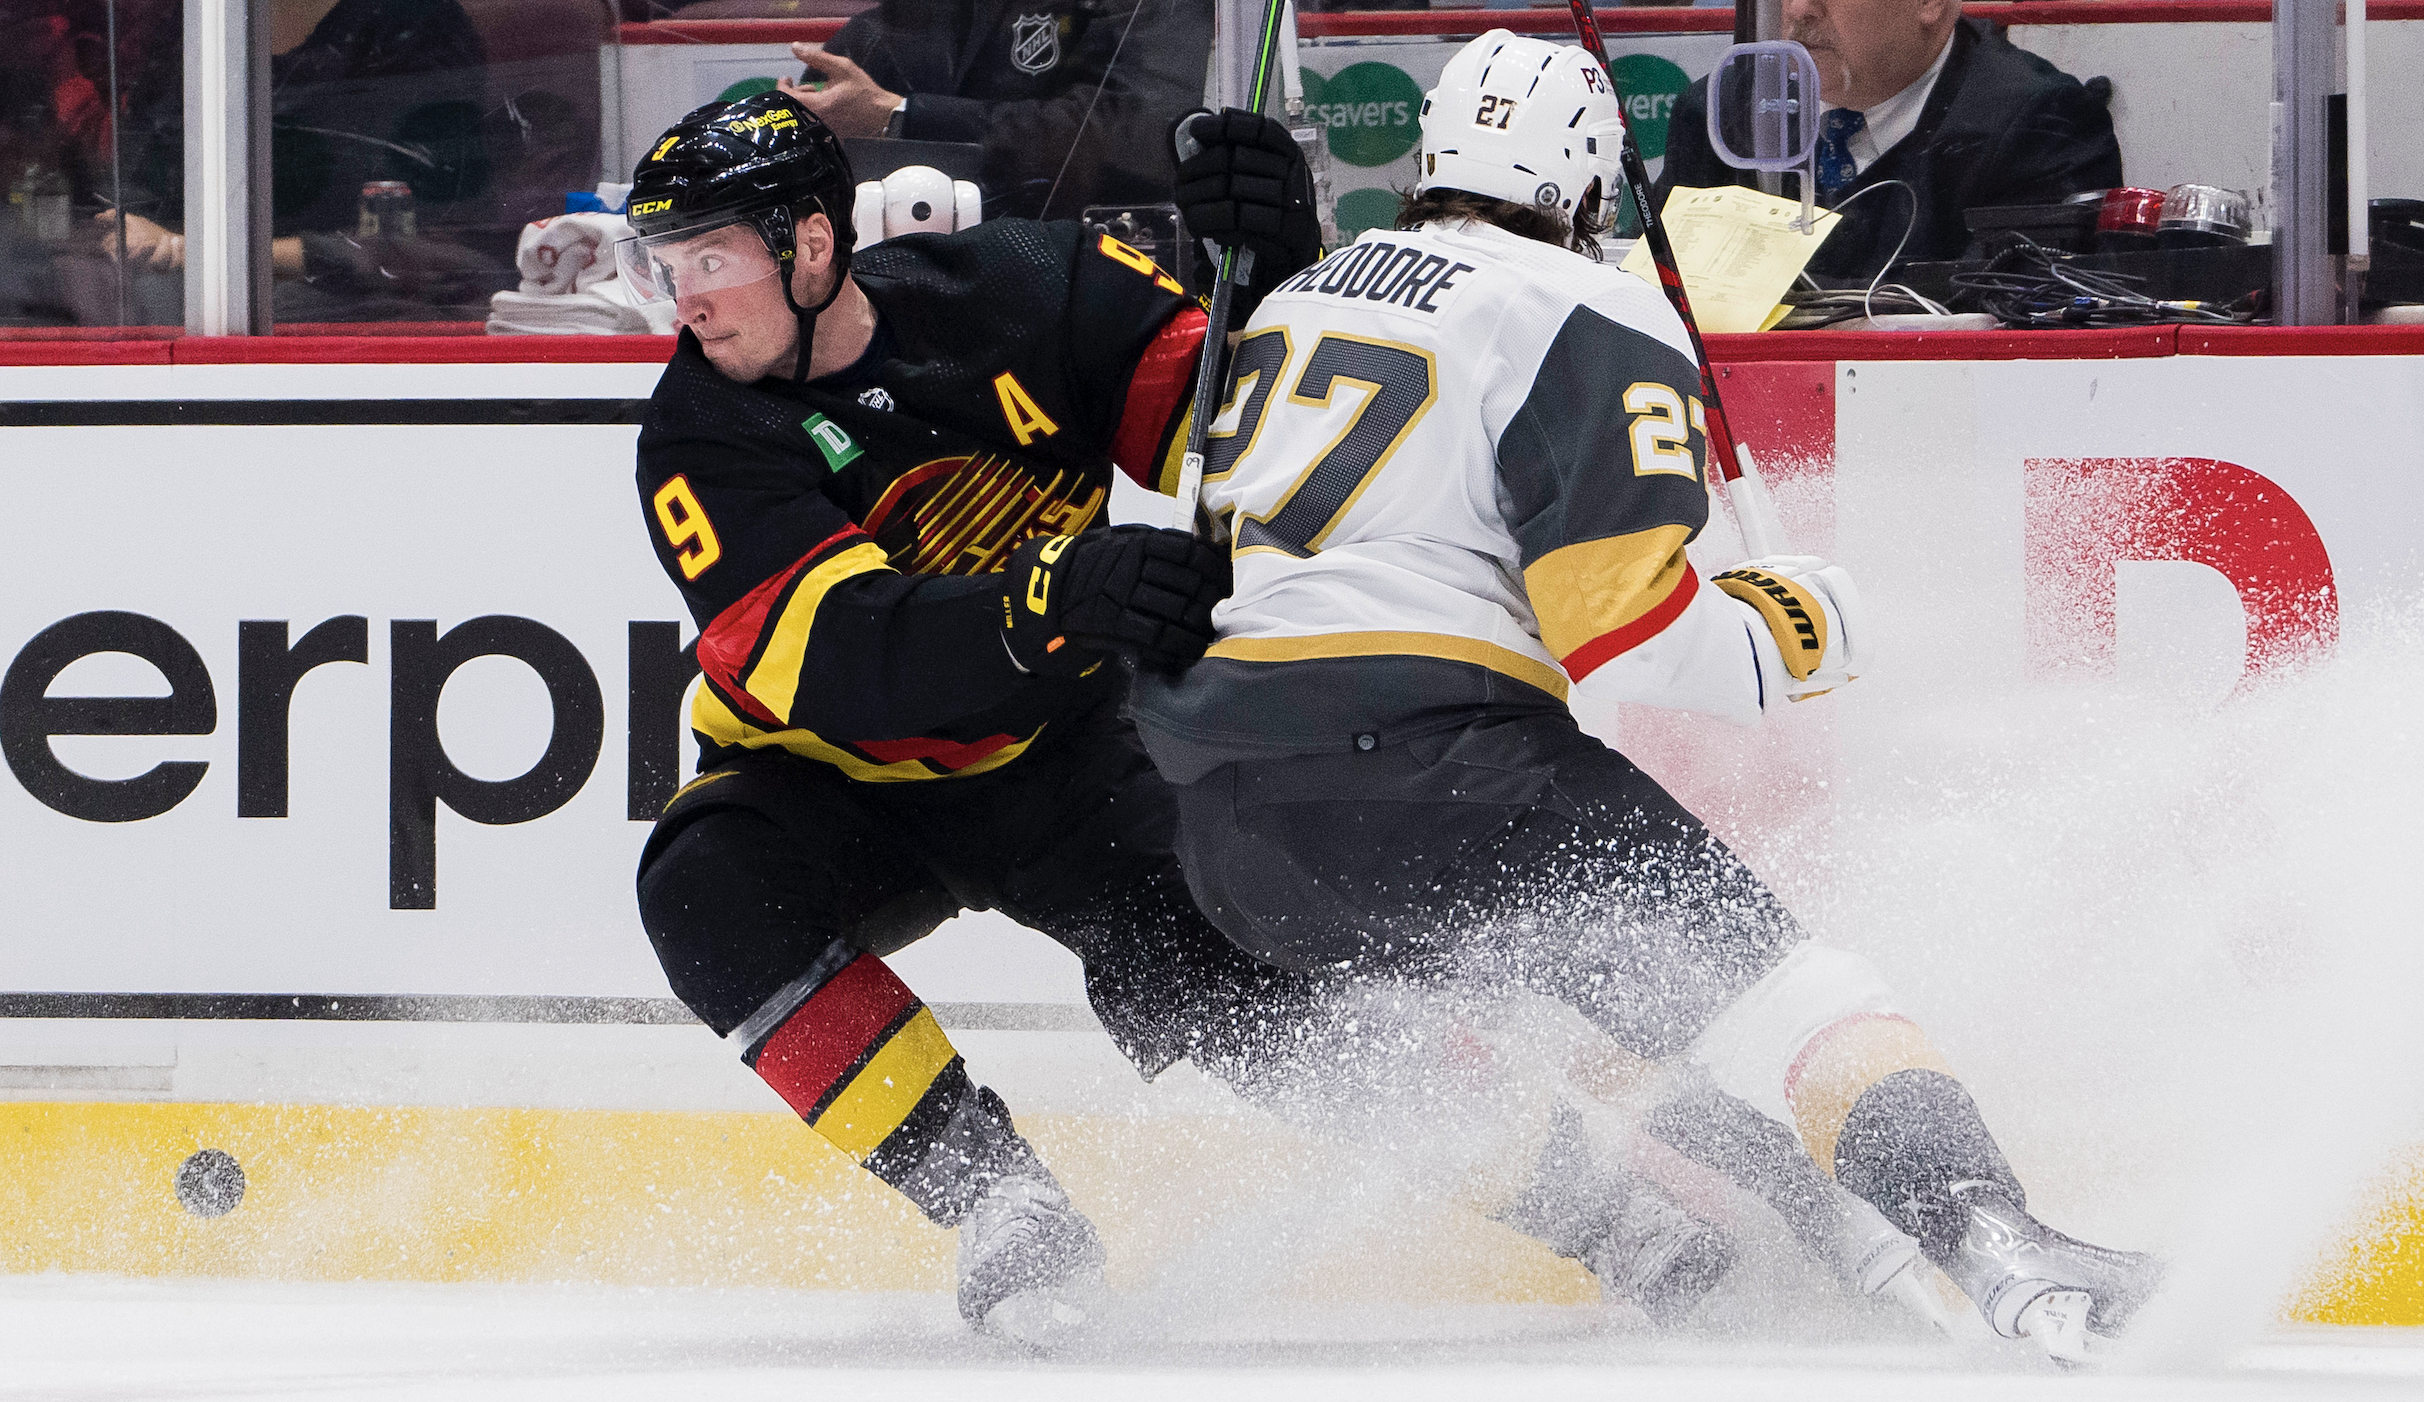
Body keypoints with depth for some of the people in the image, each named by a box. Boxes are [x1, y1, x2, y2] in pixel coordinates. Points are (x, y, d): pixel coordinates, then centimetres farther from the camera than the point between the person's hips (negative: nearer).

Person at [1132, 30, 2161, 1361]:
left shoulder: (1298, 296, 23)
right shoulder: (1594, 325, -1)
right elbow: (1633, 634, -9)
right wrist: (1794, 626, 8)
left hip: (1210, 808, 7)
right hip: (1414, 757, -7)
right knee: (1743, 969, -14)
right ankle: (1980, 1227, -36)